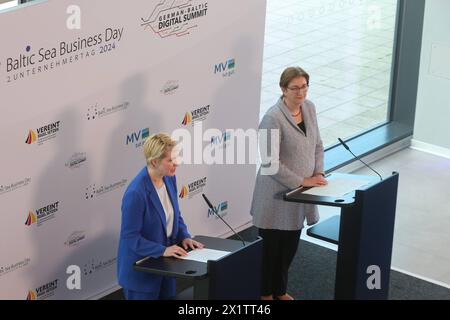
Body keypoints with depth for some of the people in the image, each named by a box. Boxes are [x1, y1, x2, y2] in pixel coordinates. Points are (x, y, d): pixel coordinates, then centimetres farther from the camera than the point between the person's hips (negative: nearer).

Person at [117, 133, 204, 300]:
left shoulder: (169, 179, -2)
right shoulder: (136, 193, -27)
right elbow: (131, 237, -22)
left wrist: (184, 237, -2)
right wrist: (162, 250, -25)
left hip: (165, 265, 8)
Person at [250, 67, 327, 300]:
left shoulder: (309, 108, 2)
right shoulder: (273, 118, -22)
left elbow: (317, 145, 13)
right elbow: (270, 163, -24)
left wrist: (318, 173, -2)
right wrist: (302, 181, -19)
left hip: (300, 193, 7)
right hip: (277, 194, -7)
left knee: (290, 246, 19)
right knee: (270, 246, 9)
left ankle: (280, 290, 38)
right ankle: (265, 293, 27)